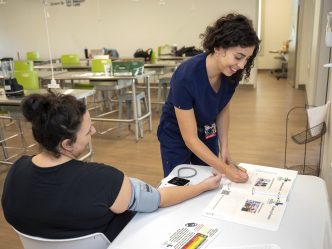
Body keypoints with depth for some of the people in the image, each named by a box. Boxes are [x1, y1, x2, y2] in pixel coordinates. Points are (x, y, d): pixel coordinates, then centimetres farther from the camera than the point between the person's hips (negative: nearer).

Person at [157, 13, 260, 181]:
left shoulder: (231, 73, -18)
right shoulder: (185, 77, -34)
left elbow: (223, 110, 0)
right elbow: (190, 138, -29)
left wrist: (224, 148, -10)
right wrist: (225, 169, -32)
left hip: (208, 136, 5)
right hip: (177, 138, -4)